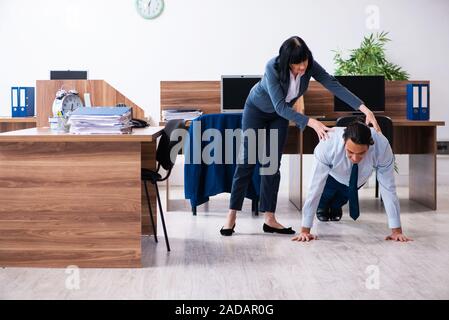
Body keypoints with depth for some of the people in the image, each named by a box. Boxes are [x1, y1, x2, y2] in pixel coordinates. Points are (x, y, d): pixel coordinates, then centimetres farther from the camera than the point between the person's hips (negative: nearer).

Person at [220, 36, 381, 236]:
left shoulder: (310, 66, -26)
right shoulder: (273, 68, -37)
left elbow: (335, 86, -28)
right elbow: (280, 107, -41)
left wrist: (363, 108, -38)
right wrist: (311, 123, -49)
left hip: (281, 114, 4)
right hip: (256, 109, -4)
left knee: (273, 164, -1)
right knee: (247, 161, -7)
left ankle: (269, 219, -1)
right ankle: (232, 216, -3)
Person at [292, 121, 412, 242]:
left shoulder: (382, 146, -40)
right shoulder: (328, 144, -43)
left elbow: (388, 188, -34)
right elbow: (315, 188, -39)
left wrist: (396, 231, -33)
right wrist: (305, 230, -38)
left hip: (359, 177, 0)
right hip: (332, 175, 0)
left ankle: (335, 206, 33)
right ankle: (322, 206, 26)